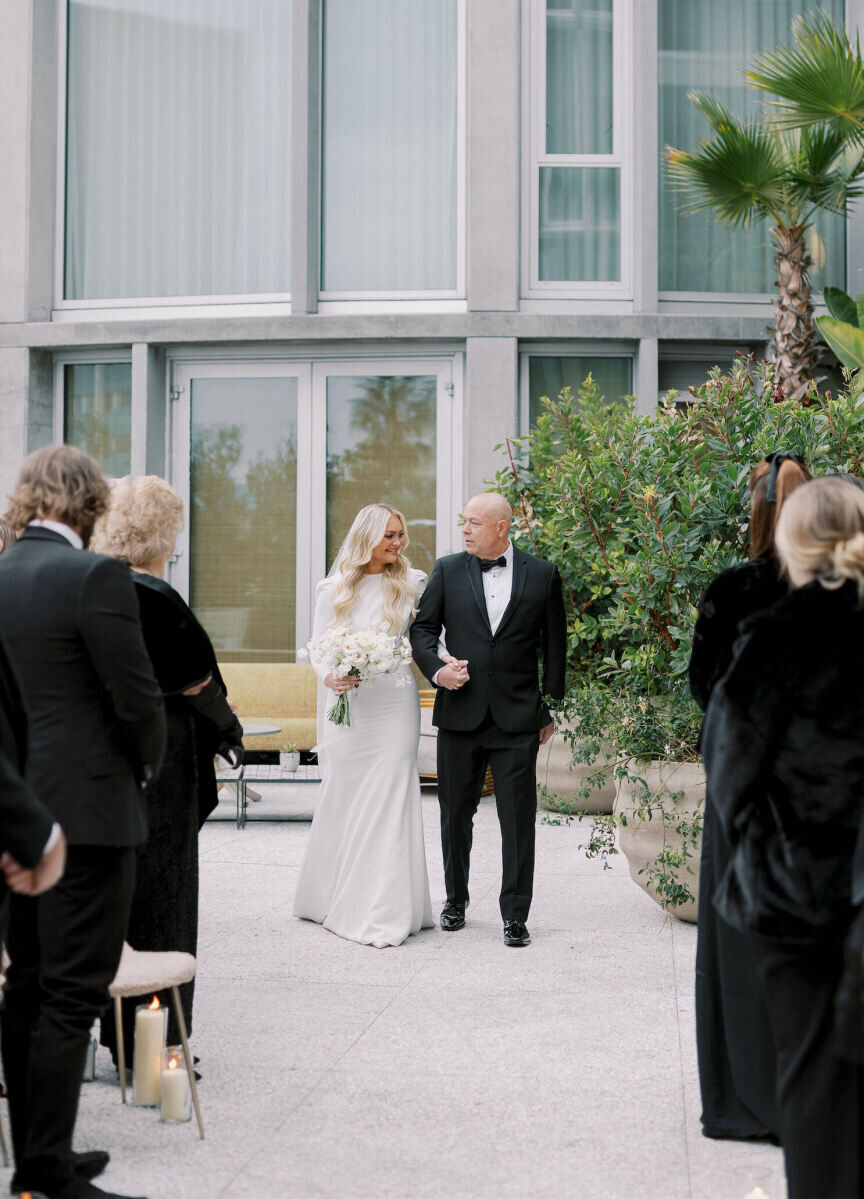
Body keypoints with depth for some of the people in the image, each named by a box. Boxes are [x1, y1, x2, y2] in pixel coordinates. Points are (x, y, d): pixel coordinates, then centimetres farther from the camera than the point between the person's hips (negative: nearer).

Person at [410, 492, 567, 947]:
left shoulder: (542, 575, 2)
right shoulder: (448, 570, 5)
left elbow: (554, 645, 6)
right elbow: (423, 627, 7)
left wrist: (552, 708, 5)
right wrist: (436, 668, -12)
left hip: (517, 717, -2)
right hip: (460, 713, 2)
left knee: (518, 818, -1)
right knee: (456, 814, 12)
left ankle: (515, 915, 9)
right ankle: (456, 900, 29)